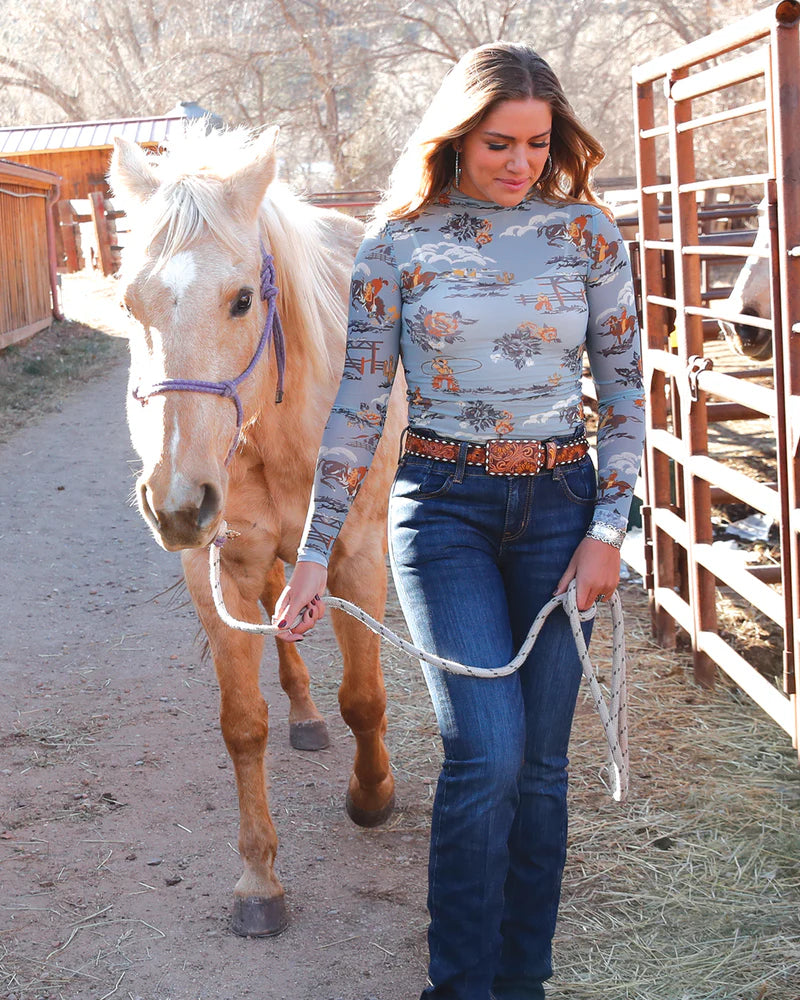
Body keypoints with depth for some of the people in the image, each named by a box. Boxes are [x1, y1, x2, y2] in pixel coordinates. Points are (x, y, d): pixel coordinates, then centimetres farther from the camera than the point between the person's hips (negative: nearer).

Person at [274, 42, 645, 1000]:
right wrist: (314, 553, -1)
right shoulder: (397, 242, -2)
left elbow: (623, 384, 5)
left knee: (539, 762, 6)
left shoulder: (586, 230, 2)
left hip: (560, 503, 2)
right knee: (487, 751, -14)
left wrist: (609, 527, -3)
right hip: (444, 507, -2)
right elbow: (359, 404, 1)